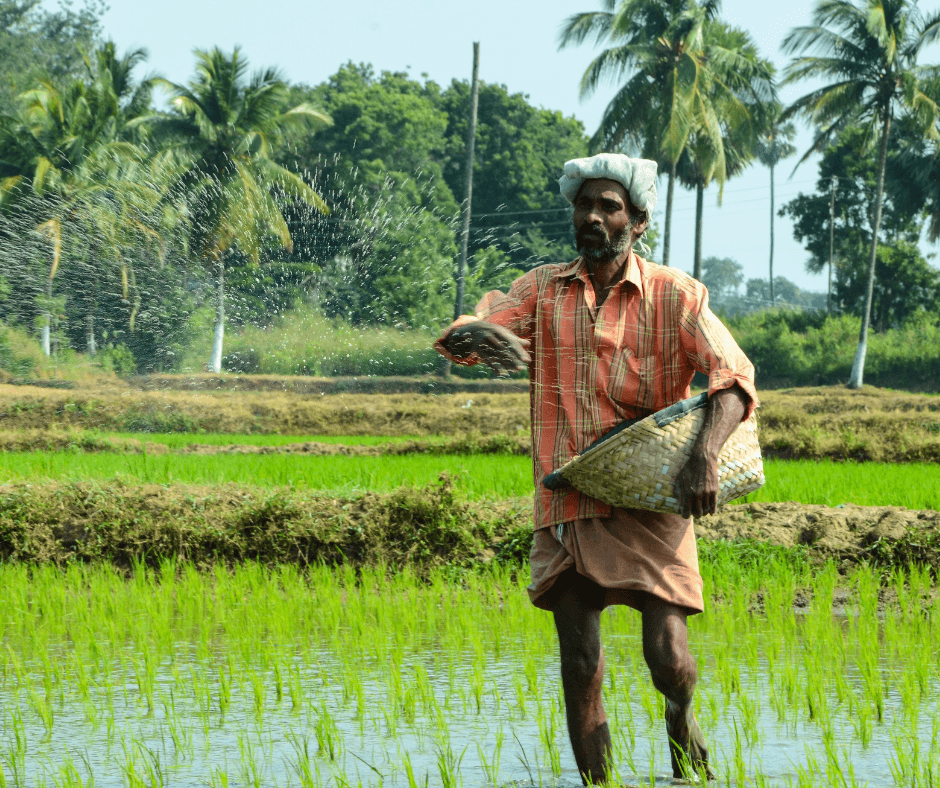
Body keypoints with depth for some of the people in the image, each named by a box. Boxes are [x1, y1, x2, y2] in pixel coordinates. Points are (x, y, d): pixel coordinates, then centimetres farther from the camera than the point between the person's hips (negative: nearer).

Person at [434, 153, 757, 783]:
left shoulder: (674, 295, 1)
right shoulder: (542, 290, 8)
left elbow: (734, 377, -8)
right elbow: (458, 338, -2)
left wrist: (705, 455, -26)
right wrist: (476, 336, -28)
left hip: (649, 501, -2)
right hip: (567, 507, 2)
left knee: (668, 655, -10)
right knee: (580, 667, 1)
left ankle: (682, 713, 26)